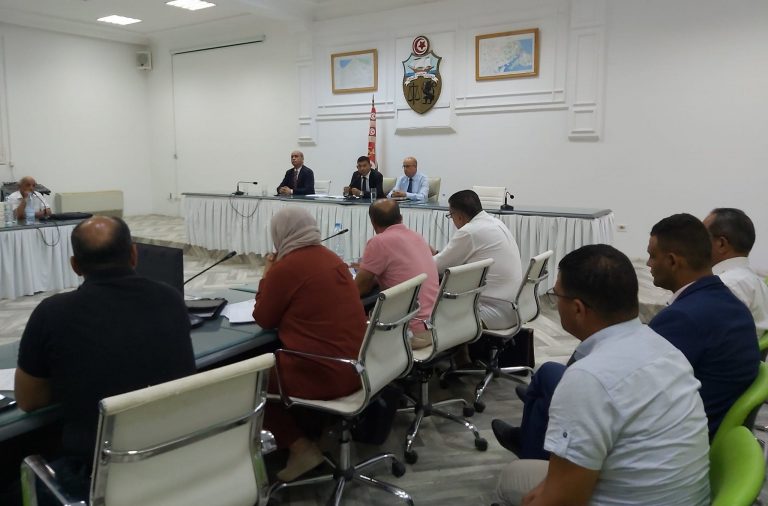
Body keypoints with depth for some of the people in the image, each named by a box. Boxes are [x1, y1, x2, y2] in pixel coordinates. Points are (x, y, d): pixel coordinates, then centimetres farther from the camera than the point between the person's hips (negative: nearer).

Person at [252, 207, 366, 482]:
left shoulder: (286, 267, -15)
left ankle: (300, 447, 8)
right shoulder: (332, 258, 9)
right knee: (271, 359, 27)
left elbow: (263, 319, -2)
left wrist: (267, 276, 9)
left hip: (321, 373, -8)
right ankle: (315, 430, 29)